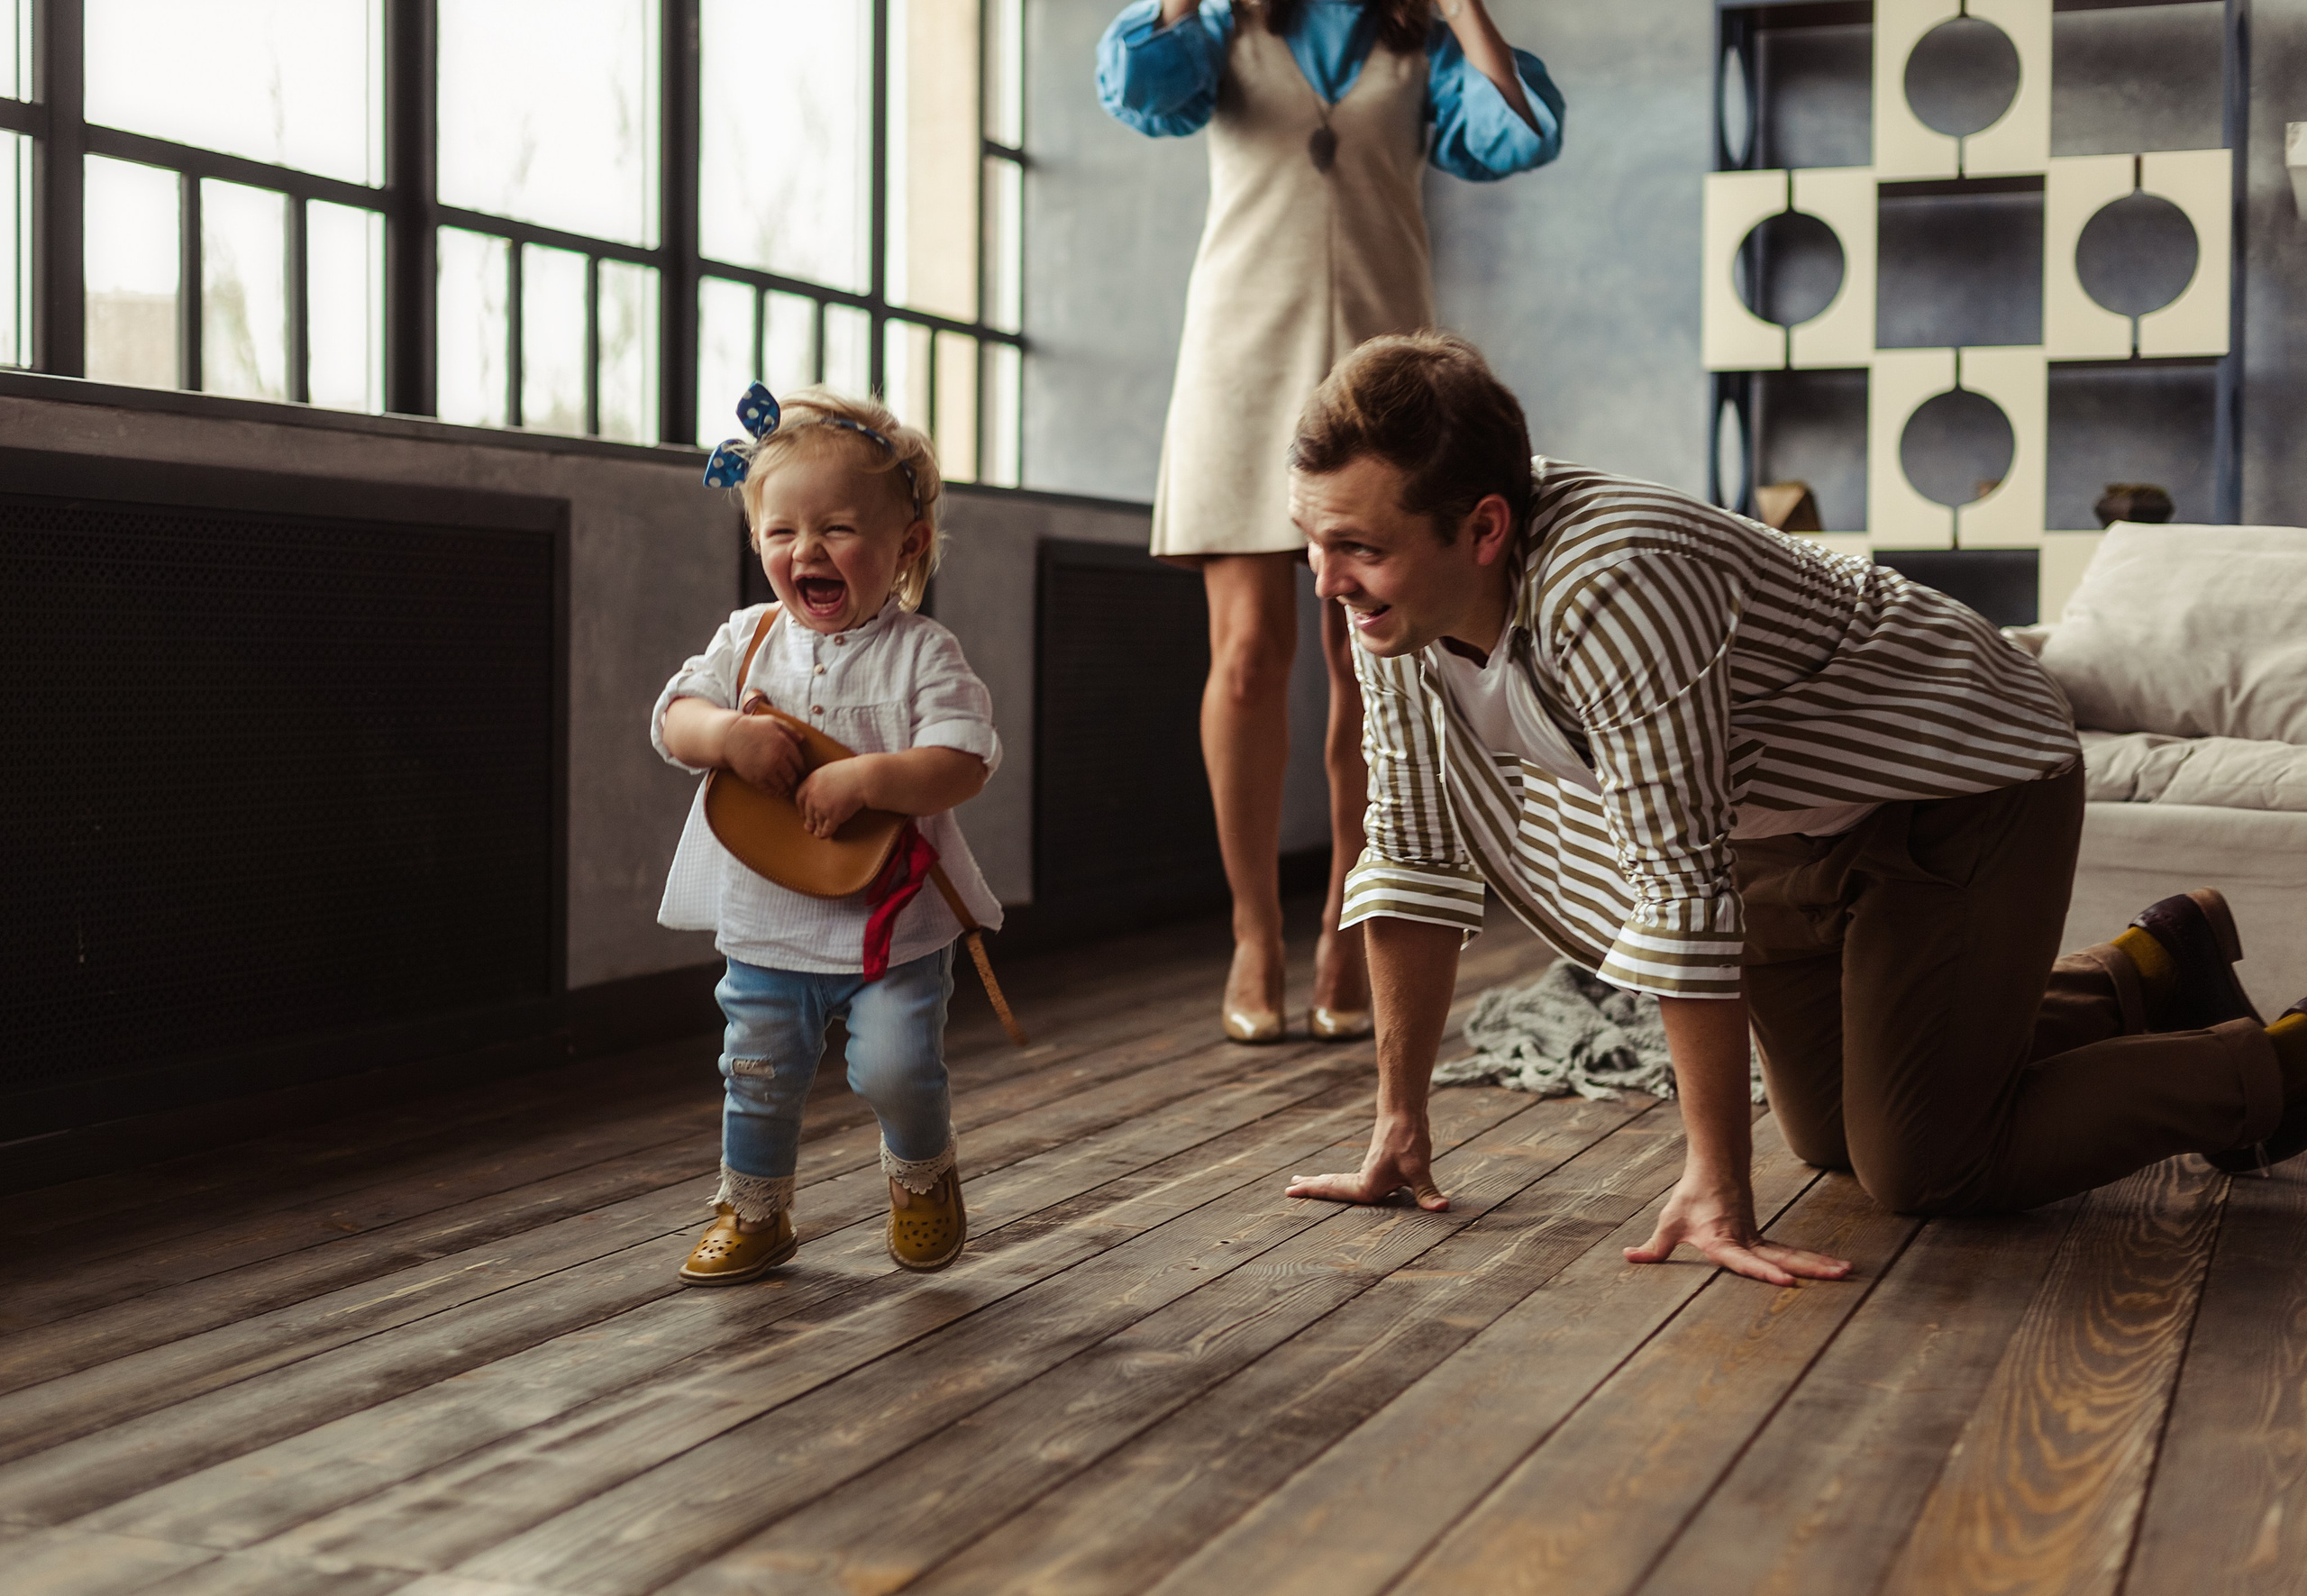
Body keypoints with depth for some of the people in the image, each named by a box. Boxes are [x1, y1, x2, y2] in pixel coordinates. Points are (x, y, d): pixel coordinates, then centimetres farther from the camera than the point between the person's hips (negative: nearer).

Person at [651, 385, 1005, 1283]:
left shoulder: (920, 654, -9)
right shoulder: (749, 641, 3)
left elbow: (964, 764, -17)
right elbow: (673, 720, -2)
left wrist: (863, 779, -30)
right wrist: (729, 734, -23)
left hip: (893, 923, -3)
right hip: (766, 921, 4)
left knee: (895, 1069, -9)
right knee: (759, 1079, 11)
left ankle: (922, 1174, 23)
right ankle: (753, 1213, 32)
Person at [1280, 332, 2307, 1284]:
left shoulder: (1608, 590, -41)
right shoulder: (1395, 603, -16)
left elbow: (1683, 882, -39)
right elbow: (1416, 849, -7)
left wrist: (1716, 1186, -34)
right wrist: (1399, 1124, -6)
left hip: (1964, 783, -8)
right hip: (1791, 831, 8)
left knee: (1921, 1173, -11)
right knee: (1835, 1139, 19)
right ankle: (2152, 973, 39)